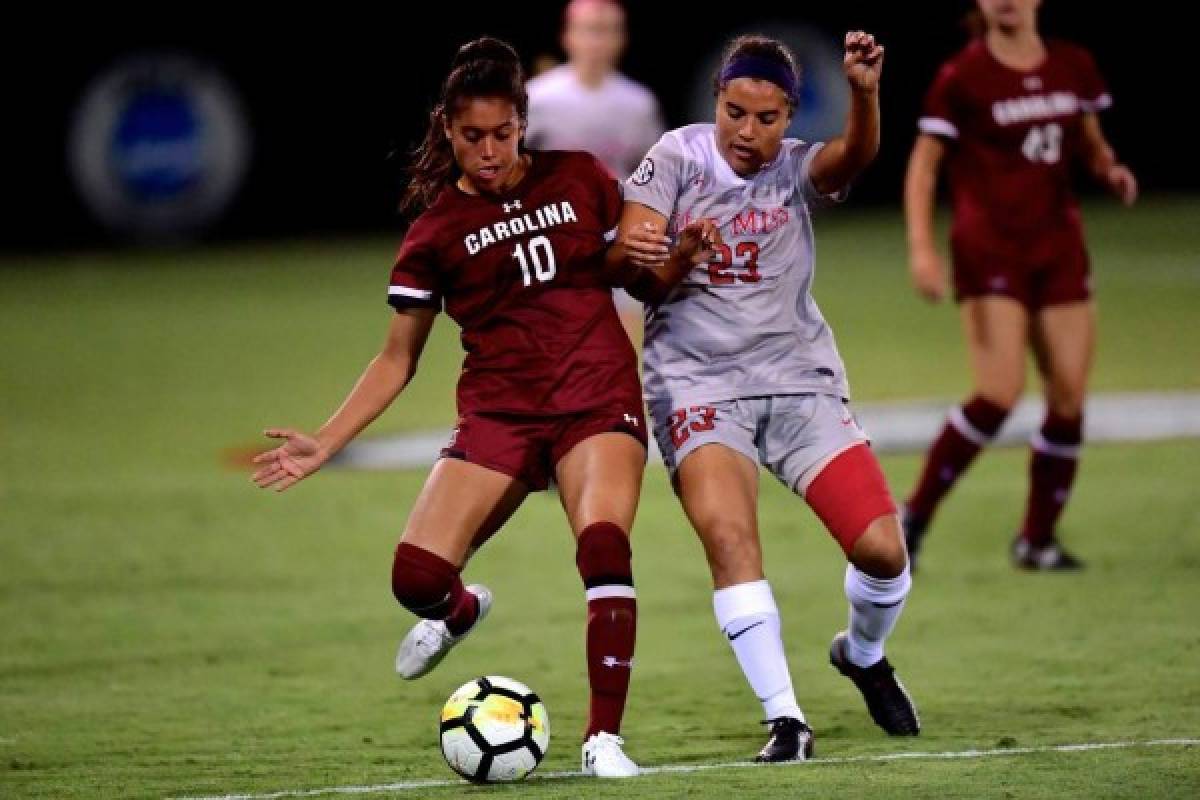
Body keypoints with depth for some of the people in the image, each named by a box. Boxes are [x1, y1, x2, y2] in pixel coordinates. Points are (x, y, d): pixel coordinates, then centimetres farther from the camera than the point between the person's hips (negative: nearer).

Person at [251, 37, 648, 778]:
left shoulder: (579, 180, 6)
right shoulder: (438, 229, 6)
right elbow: (398, 359, 10)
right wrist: (324, 444, 1)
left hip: (598, 401, -1)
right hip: (499, 411, 1)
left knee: (604, 546, -29)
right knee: (417, 577, -14)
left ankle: (605, 737, -21)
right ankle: (463, 611, 27)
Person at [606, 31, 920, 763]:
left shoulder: (798, 169, 1)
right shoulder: (677, 156, 0)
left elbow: (856, 155, -22)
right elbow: (635, 277, -6)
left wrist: (865, 93, -44)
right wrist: (675, 260, -28)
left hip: (799, 378, 1)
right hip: (698, 380, -1)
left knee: (883, 549, -9)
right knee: (728, 533, -27)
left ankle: (864, 656, 25)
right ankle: (786, 718, -22)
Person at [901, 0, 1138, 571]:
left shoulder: (1074, 68, 6)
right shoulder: (962, 79, -7)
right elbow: (923, 164, -5)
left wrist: (1109, 169, -3)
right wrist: (921, 246, -17)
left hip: (1058, 250, 5)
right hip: (989, 250, -5)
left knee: (1069, 396, -2)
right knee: (1000, 393, -18)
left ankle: (1038, 538, 11)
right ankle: (914, 517, -3)